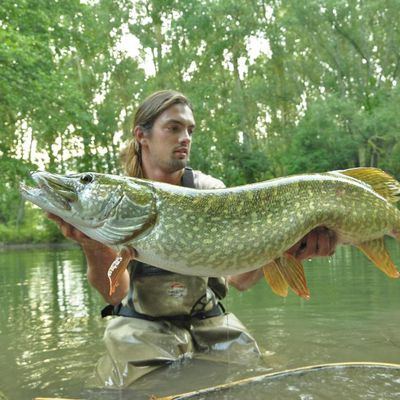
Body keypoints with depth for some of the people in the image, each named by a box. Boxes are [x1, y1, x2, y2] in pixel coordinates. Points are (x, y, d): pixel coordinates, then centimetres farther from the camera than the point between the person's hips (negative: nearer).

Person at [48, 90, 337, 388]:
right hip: (142, 324, -2)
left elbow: (239, 277, -14)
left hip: (209, 321, 2)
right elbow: (115, 292, -19)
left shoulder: (211, 190, -6)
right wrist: (92, 246, -38)